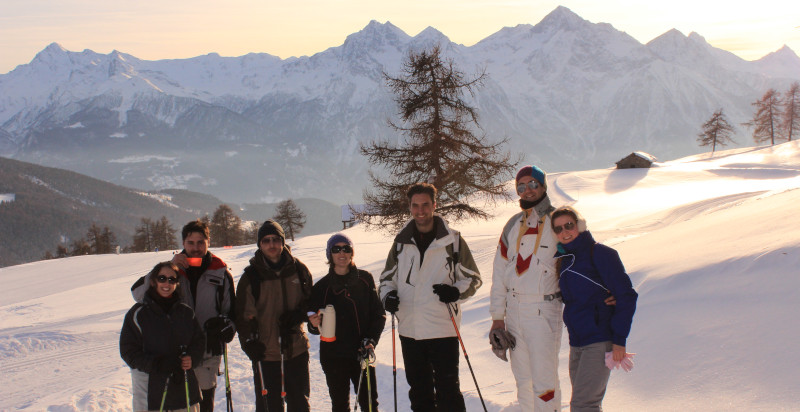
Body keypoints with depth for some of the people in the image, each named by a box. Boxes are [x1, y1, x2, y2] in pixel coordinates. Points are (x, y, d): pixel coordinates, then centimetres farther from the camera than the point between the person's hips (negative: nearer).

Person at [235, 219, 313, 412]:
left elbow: (310, 300, 11)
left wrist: (298, 315, -9)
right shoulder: (251, 276, -4)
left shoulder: (298, 270, 1)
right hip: (265, 352, -2)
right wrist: (249, 343, -11)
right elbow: (243, 314, 0)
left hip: (296, 349, 2)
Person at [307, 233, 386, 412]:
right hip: (333, 356, 0)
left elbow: (378, 314, 5)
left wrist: (371, 340, -9)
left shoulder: (365, 279, 2)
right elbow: (314, 327, 6)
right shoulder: (321, 287, 0)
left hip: (362, 354, 0)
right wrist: (314, 325, -18)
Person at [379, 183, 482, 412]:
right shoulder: (401, 243, 8)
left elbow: (473, 278, 4)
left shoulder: (452, 240, -1)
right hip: (409, 329, 4)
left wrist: (456, 292, -16)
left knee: (447, 389, -2)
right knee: (419, 389, 14)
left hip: (443, 330, -4)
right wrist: (387, 296, -3)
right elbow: (387, 278, 19)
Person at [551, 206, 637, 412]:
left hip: (600, 341, -7)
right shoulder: (563, 259, 12)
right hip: (576, 344, 7)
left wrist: (619, 338, -14)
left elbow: (626, 296, -11)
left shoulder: (600, 253, -9)